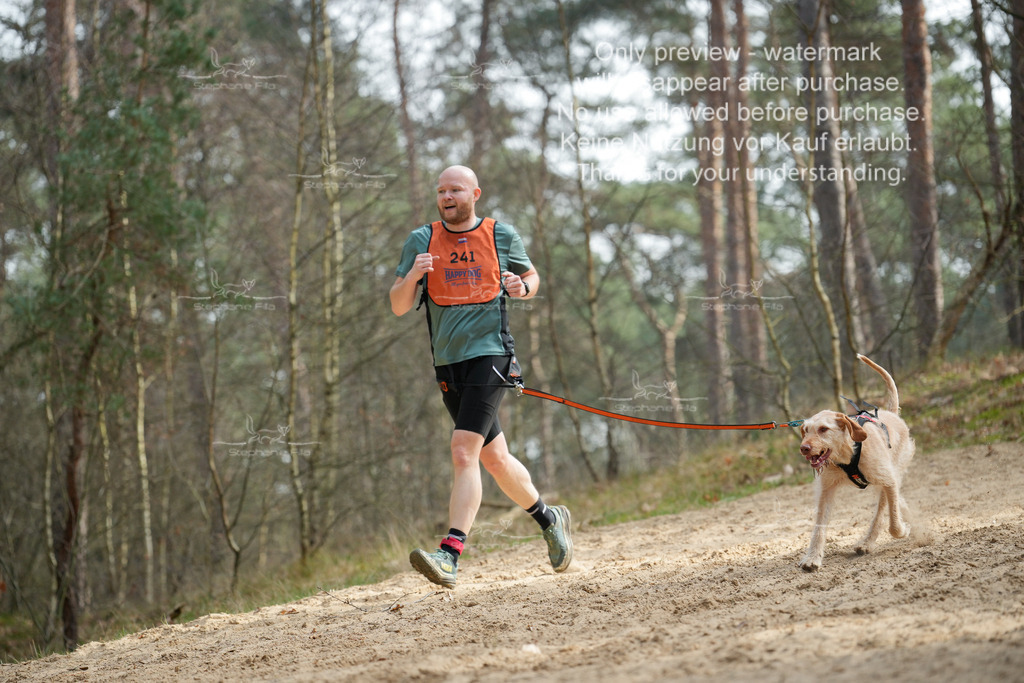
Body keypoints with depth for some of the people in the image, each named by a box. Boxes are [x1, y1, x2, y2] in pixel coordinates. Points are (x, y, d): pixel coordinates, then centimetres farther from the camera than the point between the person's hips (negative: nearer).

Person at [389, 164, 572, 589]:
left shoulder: (502, 236, 4)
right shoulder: (421, 241, 7)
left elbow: (531, 276, 20)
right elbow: (398, 307, 4)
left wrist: (522, 287, -4)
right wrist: (412, 276, -16)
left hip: (491, 354, -4)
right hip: (448, 363, 4)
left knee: (464, 454, -18)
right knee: (494, 458, 14)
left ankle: (450, 555, -24)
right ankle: (548, 518, 37)